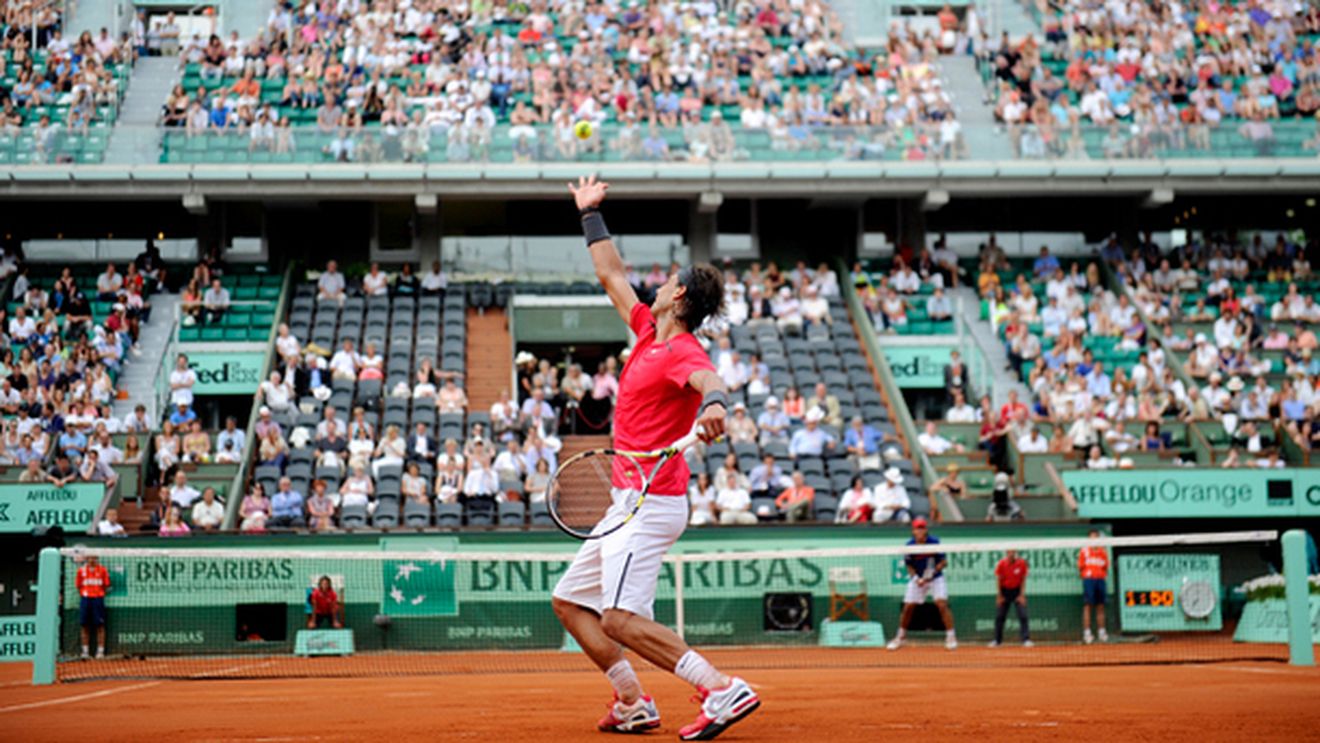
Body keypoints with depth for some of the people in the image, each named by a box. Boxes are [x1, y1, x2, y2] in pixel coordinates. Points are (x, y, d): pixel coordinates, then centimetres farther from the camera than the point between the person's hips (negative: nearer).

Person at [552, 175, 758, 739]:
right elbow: (612, 276, 25)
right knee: (570, 602, 13)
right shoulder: (649, 332, 12)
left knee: (621, 619, -20)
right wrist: (590, 213, 31)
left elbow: (712, 384, -38)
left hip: (650, 503, -10)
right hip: (630, 502, 10)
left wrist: (713, 406, -61)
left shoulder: (683, 353, -15)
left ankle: (724, 691, -20)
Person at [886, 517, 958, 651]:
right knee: (908, 607, 1)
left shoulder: (934, 541, -18)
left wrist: (933, 572, -26)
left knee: (942, 605, -17)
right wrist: (916, 578, -19)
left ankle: (951, 637, -9)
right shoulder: (910, 545, -13)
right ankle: (901, 637, 21)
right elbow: (909, 566, -2)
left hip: (935, 578, -2)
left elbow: (944, 562, -13)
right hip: (917, 579, 2)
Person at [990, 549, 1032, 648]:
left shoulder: (1022, 563, -14)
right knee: (999, 616, 3)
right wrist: (999, 596, -4)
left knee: (1023, 615, -12)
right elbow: (998, 581, -4)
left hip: (1017, 591, -1)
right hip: (1005, 590, 1)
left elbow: (1023, 580, -5)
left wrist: (1022, 595, -9)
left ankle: (1026, 639, -11)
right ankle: (997, 640, 15)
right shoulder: (1002, 564, -14)